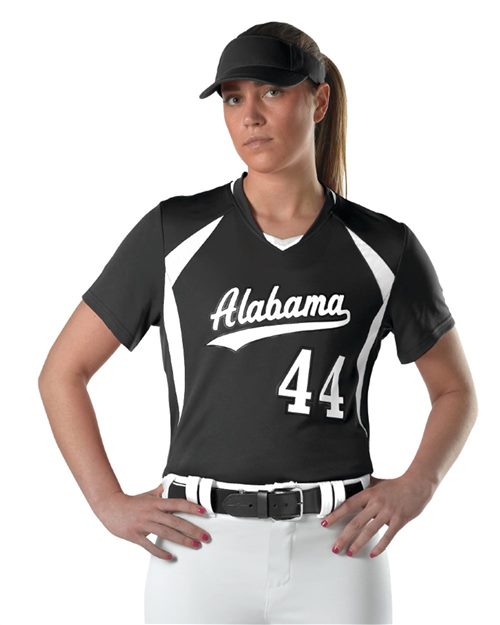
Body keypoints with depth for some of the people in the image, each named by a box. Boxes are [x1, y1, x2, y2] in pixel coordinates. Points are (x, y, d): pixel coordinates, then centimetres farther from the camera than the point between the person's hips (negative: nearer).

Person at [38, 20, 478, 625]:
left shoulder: (385, 248, 3)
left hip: (335, 549, 1)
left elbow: (456, 391, 15)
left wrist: (415, 485, -2)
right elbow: (62, 372, 6)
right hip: (200, 548, 0)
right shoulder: (172, 232, 1)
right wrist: (109, 502, -3)